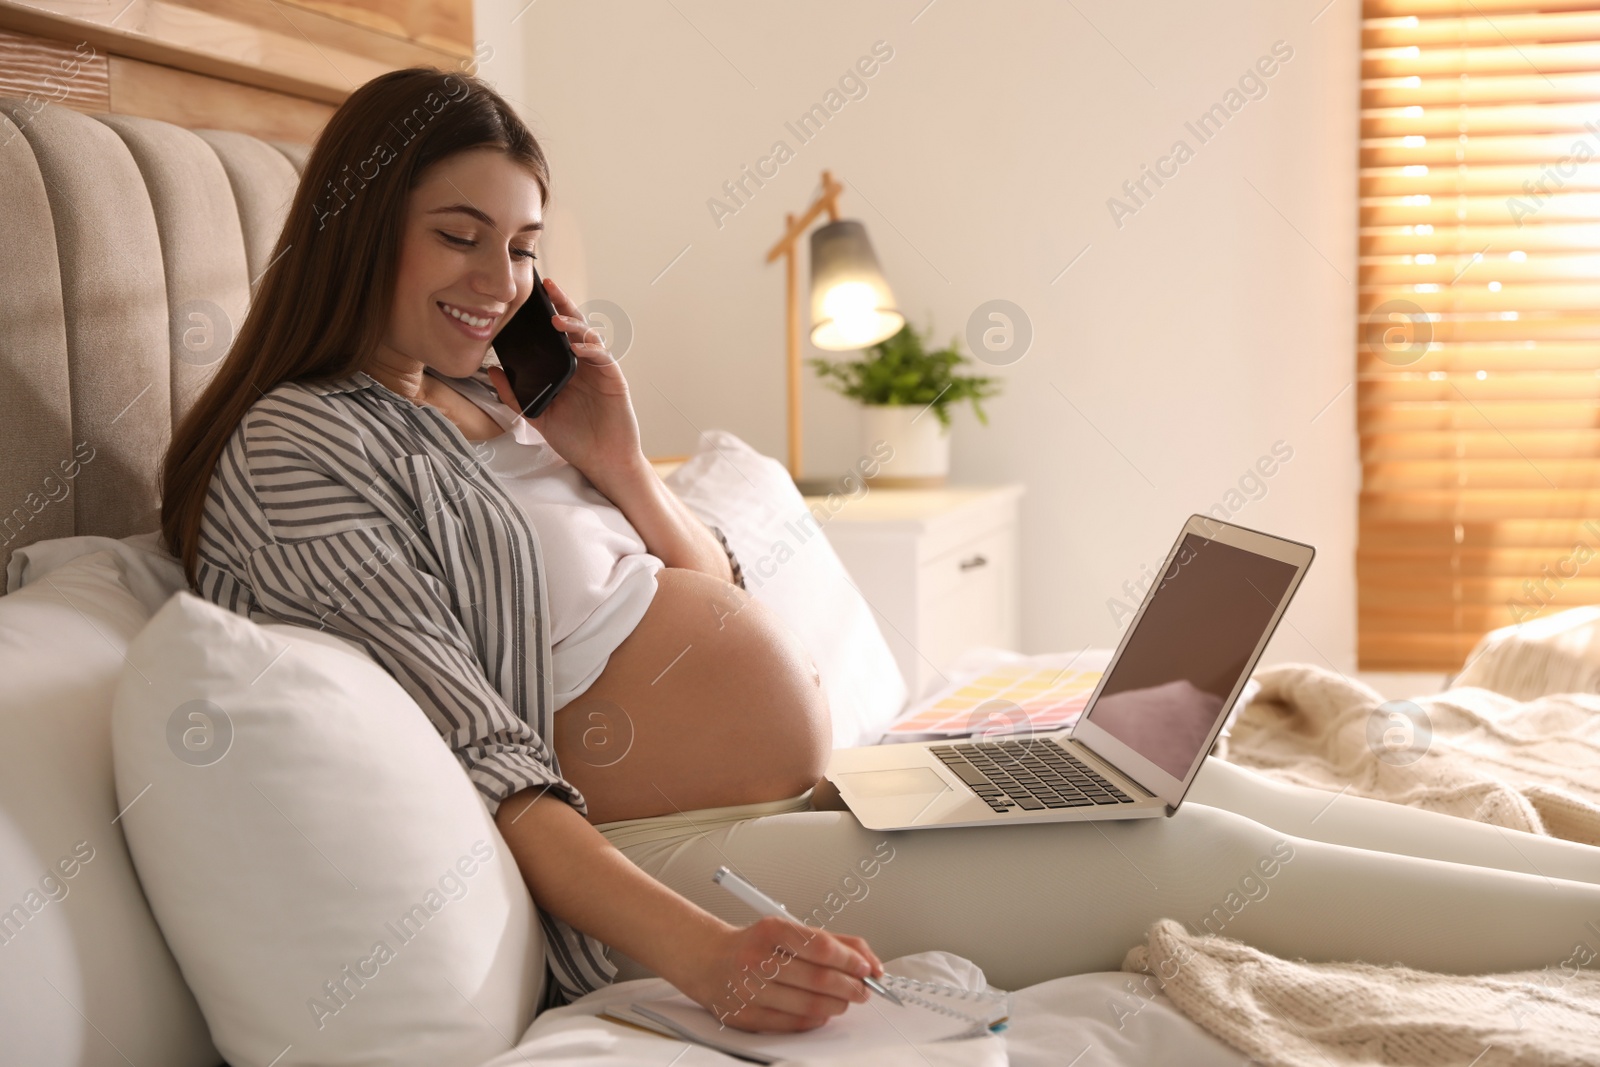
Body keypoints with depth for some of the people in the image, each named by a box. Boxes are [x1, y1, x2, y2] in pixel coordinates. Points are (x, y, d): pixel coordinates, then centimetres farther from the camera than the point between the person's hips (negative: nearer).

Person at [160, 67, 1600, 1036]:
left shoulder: (489, 399, 13)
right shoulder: (297, 448, -12)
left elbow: (713, 598, 17)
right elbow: (483, 771, -21)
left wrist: (612, 459, 0)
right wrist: (700, 953, -31)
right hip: (660, 866, -9)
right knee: (1192, 858, -14)